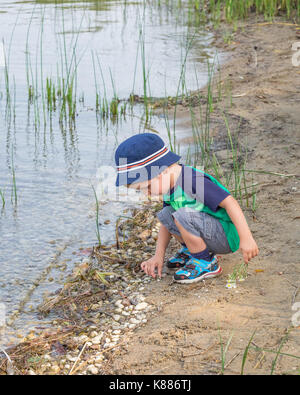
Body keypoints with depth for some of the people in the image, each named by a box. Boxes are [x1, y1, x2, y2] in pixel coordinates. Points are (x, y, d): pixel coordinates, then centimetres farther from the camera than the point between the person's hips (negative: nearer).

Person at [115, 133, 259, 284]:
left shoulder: (193, 181, -26)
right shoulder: (171, 185, 4)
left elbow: (230, 202, -29)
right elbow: (166, 224, 13)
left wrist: (246, 238, -30)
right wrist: (158, 256, 6)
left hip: (227, 237, -9)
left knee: (183, 216, -29)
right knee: (165, 215, 0)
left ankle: (207, 263, -10)